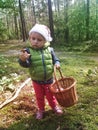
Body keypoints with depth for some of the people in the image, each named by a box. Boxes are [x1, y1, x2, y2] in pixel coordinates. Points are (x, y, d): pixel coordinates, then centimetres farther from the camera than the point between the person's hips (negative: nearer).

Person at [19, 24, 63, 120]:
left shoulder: (49, 50, -11)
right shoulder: (28, 51, -17)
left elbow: (55, 60, 1)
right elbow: (26, 64, -26)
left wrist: (57, 64, -21)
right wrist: (23, 60, -48)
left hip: (49, 79, 1)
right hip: (37, 81, 0)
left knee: (50, 95, 20)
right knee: (39, 97, 20)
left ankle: (54, 106, 46)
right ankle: (41, 109, 43)